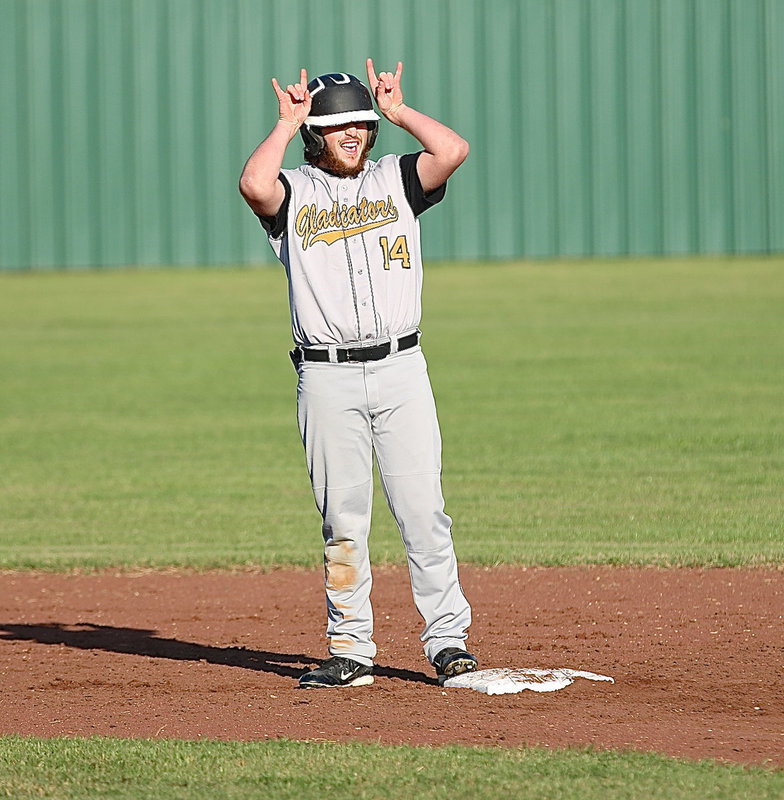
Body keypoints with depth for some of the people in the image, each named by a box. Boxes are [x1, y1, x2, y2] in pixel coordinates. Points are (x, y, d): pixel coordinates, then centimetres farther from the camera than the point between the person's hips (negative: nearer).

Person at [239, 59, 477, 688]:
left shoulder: (394, 180, 12)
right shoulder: (293, 192, 6)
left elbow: (454, 151, -6)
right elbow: (254, 185, -18)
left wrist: (396, 109, 3)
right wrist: (287, 122, -5)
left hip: (400, 369, 1)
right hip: (327, 376, -1)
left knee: (422, 508, -4)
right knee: (343, 519, 1)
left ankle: (447, 639, 0)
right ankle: (351, 653, 6)